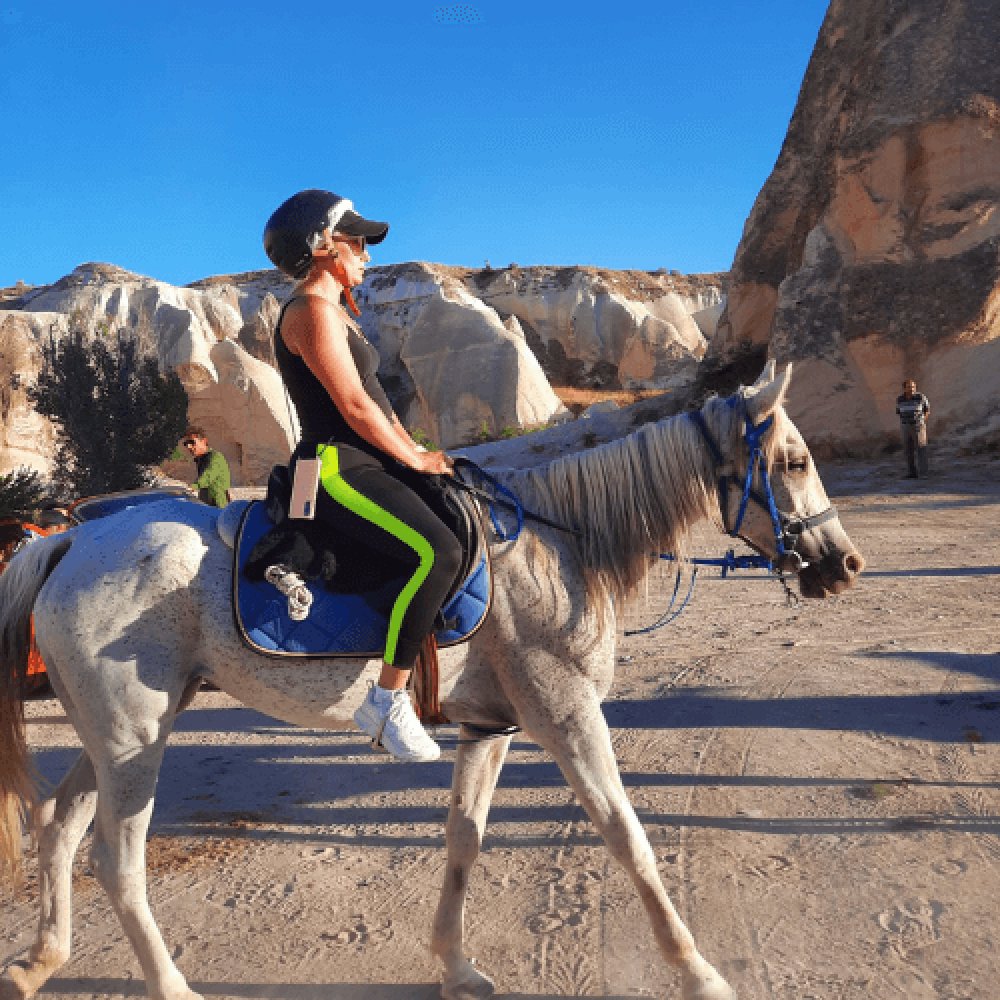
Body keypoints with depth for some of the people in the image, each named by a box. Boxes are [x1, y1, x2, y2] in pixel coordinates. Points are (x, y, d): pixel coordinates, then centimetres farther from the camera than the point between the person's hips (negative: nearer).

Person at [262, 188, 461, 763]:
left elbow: (375, 398, 21)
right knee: (438, 551, -28)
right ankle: (388, 699, -18)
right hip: (336, 467, -11)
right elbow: (354, 405, -17)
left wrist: (417, 450, 12)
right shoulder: (312, 312, -11)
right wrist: (415, 460, -8)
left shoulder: (335, 311, 21)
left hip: (364, 462, 11)